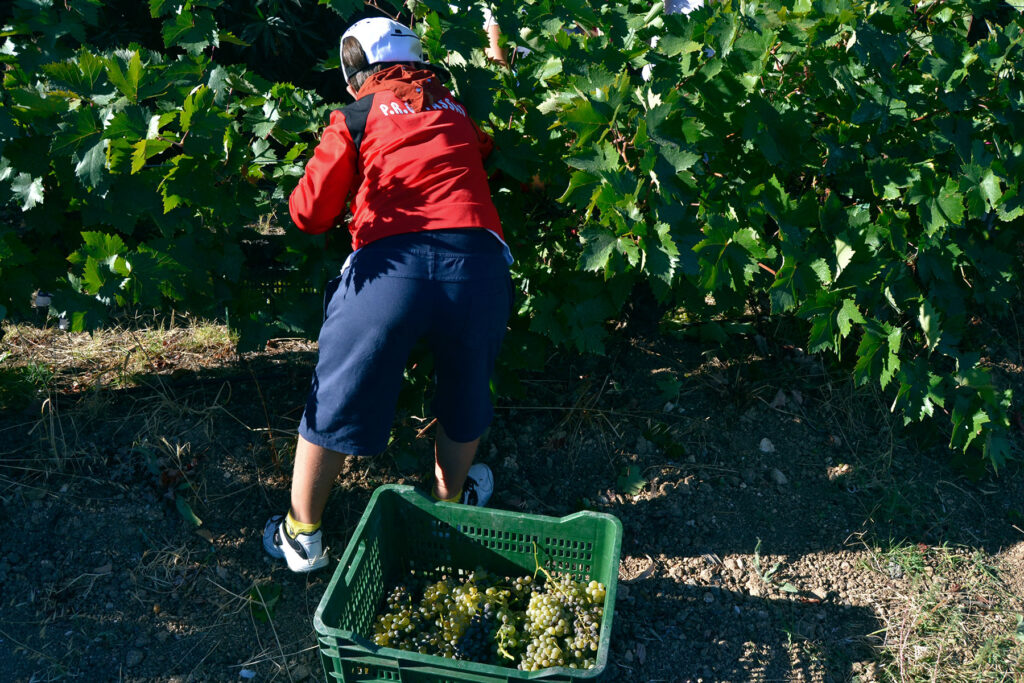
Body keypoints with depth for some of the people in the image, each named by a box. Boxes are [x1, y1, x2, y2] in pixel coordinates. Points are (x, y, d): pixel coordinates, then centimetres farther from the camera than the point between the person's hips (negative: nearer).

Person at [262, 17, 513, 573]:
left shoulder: (355, 118, 14)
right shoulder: (459, 109, 23)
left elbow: (308, 213, 9)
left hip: (388, 267, -2)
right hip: (476, 263, 2)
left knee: (337, 402, 16)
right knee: (465, 393, 25)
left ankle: (302, 536, 32)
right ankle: (450, 498, 47)